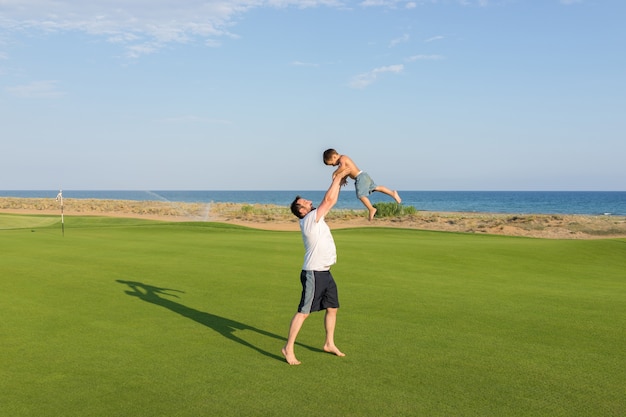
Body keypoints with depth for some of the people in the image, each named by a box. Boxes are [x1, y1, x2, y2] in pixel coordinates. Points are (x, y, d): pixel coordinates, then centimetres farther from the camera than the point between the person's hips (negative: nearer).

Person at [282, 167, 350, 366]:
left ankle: (329, 344, 30)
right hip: (313, 274, -10)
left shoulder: (315, 219, 12)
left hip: (325, 273, 10)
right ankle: (288, 348, 0)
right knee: (303, 311, -6)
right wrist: (338, 177, -7)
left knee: (332, 308, 17)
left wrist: (339, 184, 13)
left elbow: (330, 202, 21)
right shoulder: (310, 219, -14)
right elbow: (328, 200, -16)